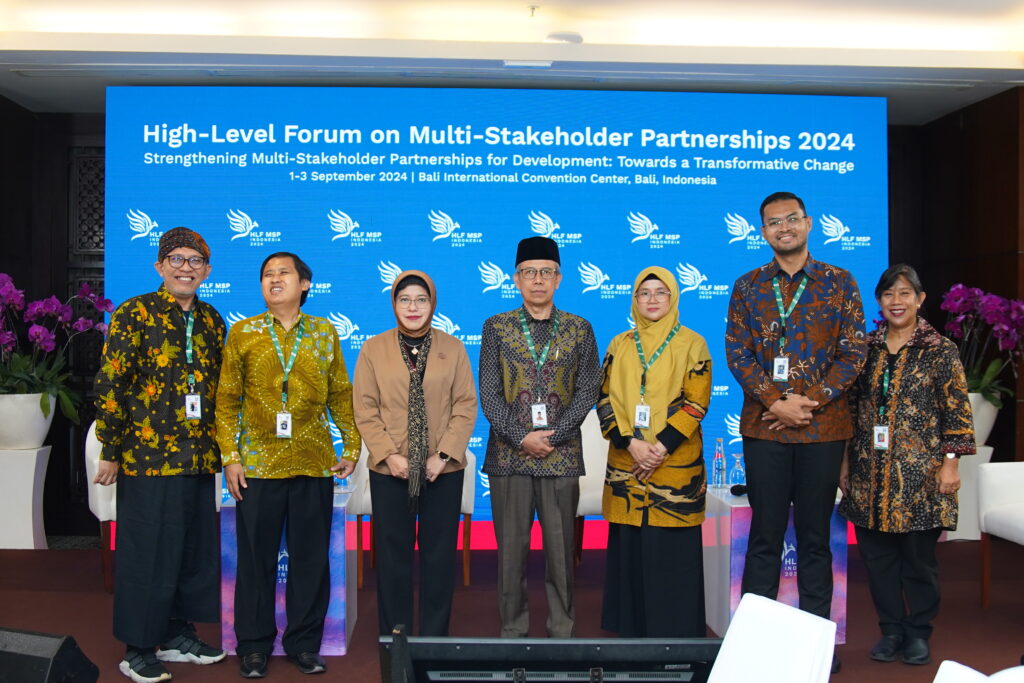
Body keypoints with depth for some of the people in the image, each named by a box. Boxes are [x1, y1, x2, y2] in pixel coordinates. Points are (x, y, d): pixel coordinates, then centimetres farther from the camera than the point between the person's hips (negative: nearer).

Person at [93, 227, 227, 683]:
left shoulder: (211, 321, 11)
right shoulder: (134, 314, -6)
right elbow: (110, 384, -8)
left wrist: (218, 447, 15)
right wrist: (111, 452, -8)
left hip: (199, 457, 6)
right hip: (147, 456, -5)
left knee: (195, 549, 12)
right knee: (147, 554, 2)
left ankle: (178, 634, 29)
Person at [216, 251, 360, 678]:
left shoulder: (324, 332, 7)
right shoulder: (243, 333, 4)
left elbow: (341, 396, 9)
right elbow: (226, 400, 3)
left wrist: (352, 448, 6)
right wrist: (229, 457, -3)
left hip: (315, 464, 1)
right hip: (258, 464, -1)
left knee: (312, 557, 6)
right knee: (256, 557, 6)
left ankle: (304, 642, 21)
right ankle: (254, 645, 21)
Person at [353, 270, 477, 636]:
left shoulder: (453, 348, 4)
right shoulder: (373, 349, 3)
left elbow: (466, 407, 0)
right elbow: (365, 410, 0)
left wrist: (444, 455, -10)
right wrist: (389, 455, -11)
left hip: (443, 471, 1)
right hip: (389, 471, 0)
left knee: (439, 556, 7)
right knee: (393, 556, 6)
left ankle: (435, 639, 20)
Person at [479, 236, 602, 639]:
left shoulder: (579, 330, 7)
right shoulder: (496, 328, 6)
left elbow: (587, 390, 1)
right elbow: (489, 394, 1)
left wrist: (552, 436, -9)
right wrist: (521, 438, -10)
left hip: (561, 456, 0)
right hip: (508, 455, 0)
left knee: (561, 548, 5)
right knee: (511, 549, 5)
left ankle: (562, 632, 18)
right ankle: (513, 632, 17)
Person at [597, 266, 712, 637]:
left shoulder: (691, 344, 3)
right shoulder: (619, 345, 11)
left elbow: (696, 401, -4)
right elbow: (605, 399, 5)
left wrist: (661, 446, -14)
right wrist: (631, 443, -10)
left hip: (675, 466, -2)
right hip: (626, 465, 3)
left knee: (673, 552, -1)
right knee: (629, 548, 5)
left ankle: (675, 631, 10)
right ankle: (630, 627, 17)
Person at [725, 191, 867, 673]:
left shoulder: (839, 283, 5)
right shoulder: (748, 287, 7)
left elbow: (853, 352, 0)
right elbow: (737, 353, 0)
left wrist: (810, 402, -11)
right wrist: (776, 402, -12)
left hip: (824, 427, 0)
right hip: (764, 427, 0)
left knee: (815, 535, 8)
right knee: (765, 535, 6)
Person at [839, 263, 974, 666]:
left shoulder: (940, 351, 0)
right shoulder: (866, 349, 9)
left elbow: (957, 411, -3)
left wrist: (950, 462, -9)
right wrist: (846, 461, 11)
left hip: (919, 473, -3)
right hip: (871, 474, 3)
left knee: (918, 556, 3)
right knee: (877, 555, 7)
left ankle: (918, 633, 20)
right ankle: (890, 630, 22)